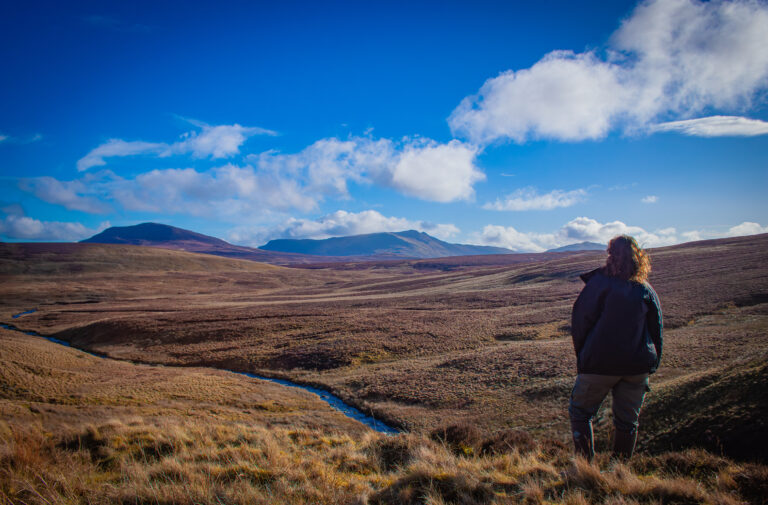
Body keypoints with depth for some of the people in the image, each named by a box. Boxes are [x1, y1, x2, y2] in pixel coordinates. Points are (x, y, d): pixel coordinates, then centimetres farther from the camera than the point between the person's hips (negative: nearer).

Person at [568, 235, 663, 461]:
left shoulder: (599, 282, -6)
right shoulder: (646, 289, 6)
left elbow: (580, 320, -6)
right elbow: (657, 331, 8)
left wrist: (581, 355, 5)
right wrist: (652, 364, 14)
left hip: (600, 364, -4)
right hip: (638, 366, 4)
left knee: (580, 411, 11)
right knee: (627, 421, 15)